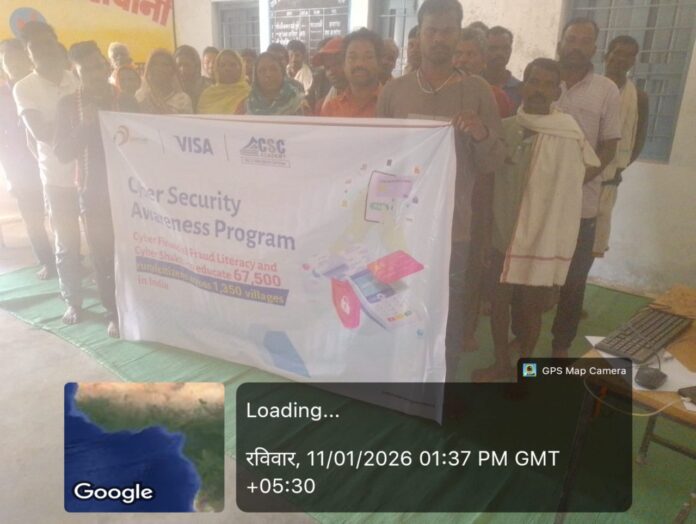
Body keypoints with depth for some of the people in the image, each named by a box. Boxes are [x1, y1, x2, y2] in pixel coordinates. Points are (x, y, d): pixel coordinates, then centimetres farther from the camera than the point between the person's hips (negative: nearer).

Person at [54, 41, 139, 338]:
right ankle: (114, 313, 20)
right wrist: (84, 125, -18)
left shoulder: (127, 102, 0)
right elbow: (62, 154, -7)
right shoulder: (68, 105, 0)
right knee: (101, 255, 6)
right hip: (92, 192, 1)